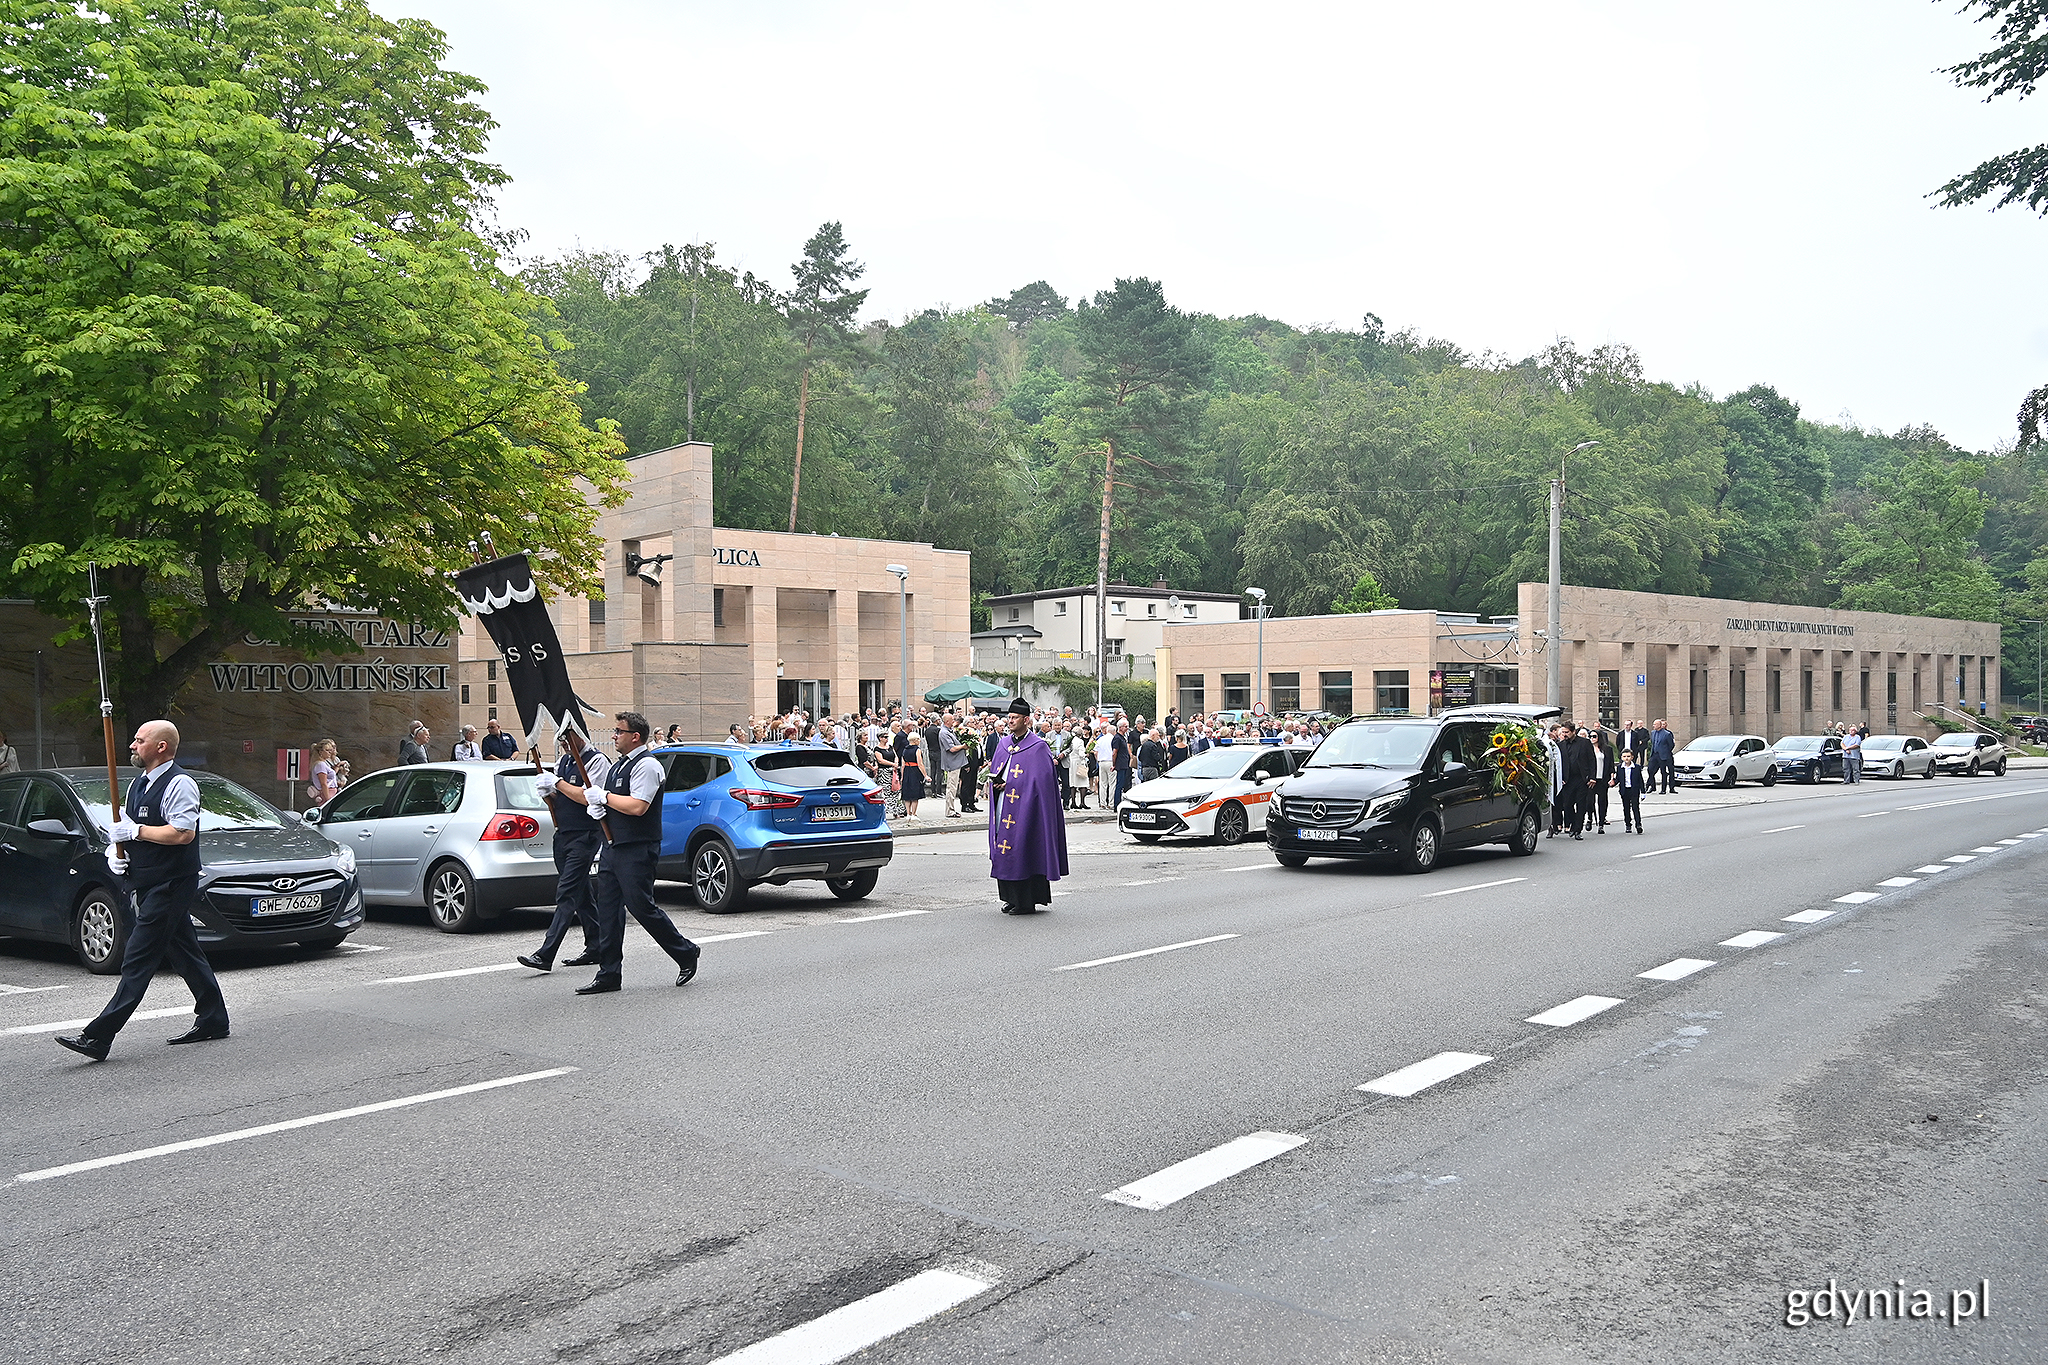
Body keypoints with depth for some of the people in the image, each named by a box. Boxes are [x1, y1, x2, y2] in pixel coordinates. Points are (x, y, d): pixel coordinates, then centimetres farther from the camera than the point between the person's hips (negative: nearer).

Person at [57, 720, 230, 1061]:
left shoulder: (179, 784, -13)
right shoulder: (138, 784, 17)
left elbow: (183, 833, -24)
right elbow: (125, 828, 24)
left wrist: (135, 831, -18)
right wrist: (114, 852, 4)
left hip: (170, 885, -10)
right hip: (148, 885, 10)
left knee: (139, 960, -10)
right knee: (184, 951, 14)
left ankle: (98, 1038, -12)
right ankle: (212, 1020, 21)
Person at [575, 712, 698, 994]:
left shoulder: (646, 765, -13)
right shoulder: (619, 765, 17)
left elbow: (637, 806, -24)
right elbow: (597, 798, 25)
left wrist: (603, 796, -14)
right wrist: (594, 804, 1)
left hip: (636, 851, -9)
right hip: (612, 847, 9)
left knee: (641, 906, -6)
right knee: (608, 908, 7)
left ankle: (686, 953, 12)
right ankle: (609, 975, 12)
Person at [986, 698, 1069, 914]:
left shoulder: (1037, 747, -7)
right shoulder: (1003, 743, 15)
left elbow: (1041, 779, -13)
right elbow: (994, 772, 21)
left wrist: (1009, 784, -16)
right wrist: (996, 781, -3)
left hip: (1024, 808, -7)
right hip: (1003, 807, 7)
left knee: (1023, 853, -7)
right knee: (1004, 854, 8)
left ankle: (1026, 901, 0)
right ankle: (1012, 898, 17)